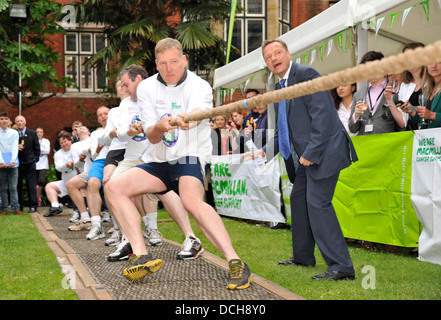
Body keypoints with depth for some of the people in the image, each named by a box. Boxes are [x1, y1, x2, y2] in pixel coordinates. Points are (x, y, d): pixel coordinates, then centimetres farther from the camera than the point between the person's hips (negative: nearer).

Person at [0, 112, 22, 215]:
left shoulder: (14, 133, 6)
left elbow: (15, 147, 0)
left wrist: (13, 161, -13)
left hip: (12, 163, 0)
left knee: (13, 187, -1)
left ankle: (16, 208, -1)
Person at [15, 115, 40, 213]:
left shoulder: (32, 133, 5)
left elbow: (37, 148, 7)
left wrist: (35, 159, -1)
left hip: (30, 163, -1)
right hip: (17, 163, 1)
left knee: (31, 185, -2)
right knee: (18, 185, 4)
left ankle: (33, 206, 3)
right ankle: (19, 206, 13)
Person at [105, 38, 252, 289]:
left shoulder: (200, 86, -10)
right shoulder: (147, 88, 1)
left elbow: (198, 111, -35)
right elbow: (152, 138, -6)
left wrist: (188, 119, -60)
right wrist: (159, 127, -32)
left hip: (190, 156, -5)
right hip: (159, 161, 6)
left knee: (192, 201, -35)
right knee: (114, 187, -15)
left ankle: (236, 263, -35)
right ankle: (142, 256, -20)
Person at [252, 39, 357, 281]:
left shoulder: (306, 74, -11)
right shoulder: (279, 88, 17)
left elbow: (322, 114, -19)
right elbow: (285, 130, 24)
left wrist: (311, 152, -21)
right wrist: (266, 151, 13)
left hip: (324, 149, -10)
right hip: (307, 154, 10)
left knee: (317, 202, -15)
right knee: (299, 199, 17)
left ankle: (341, 266, -14)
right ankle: (303, 256, 31)